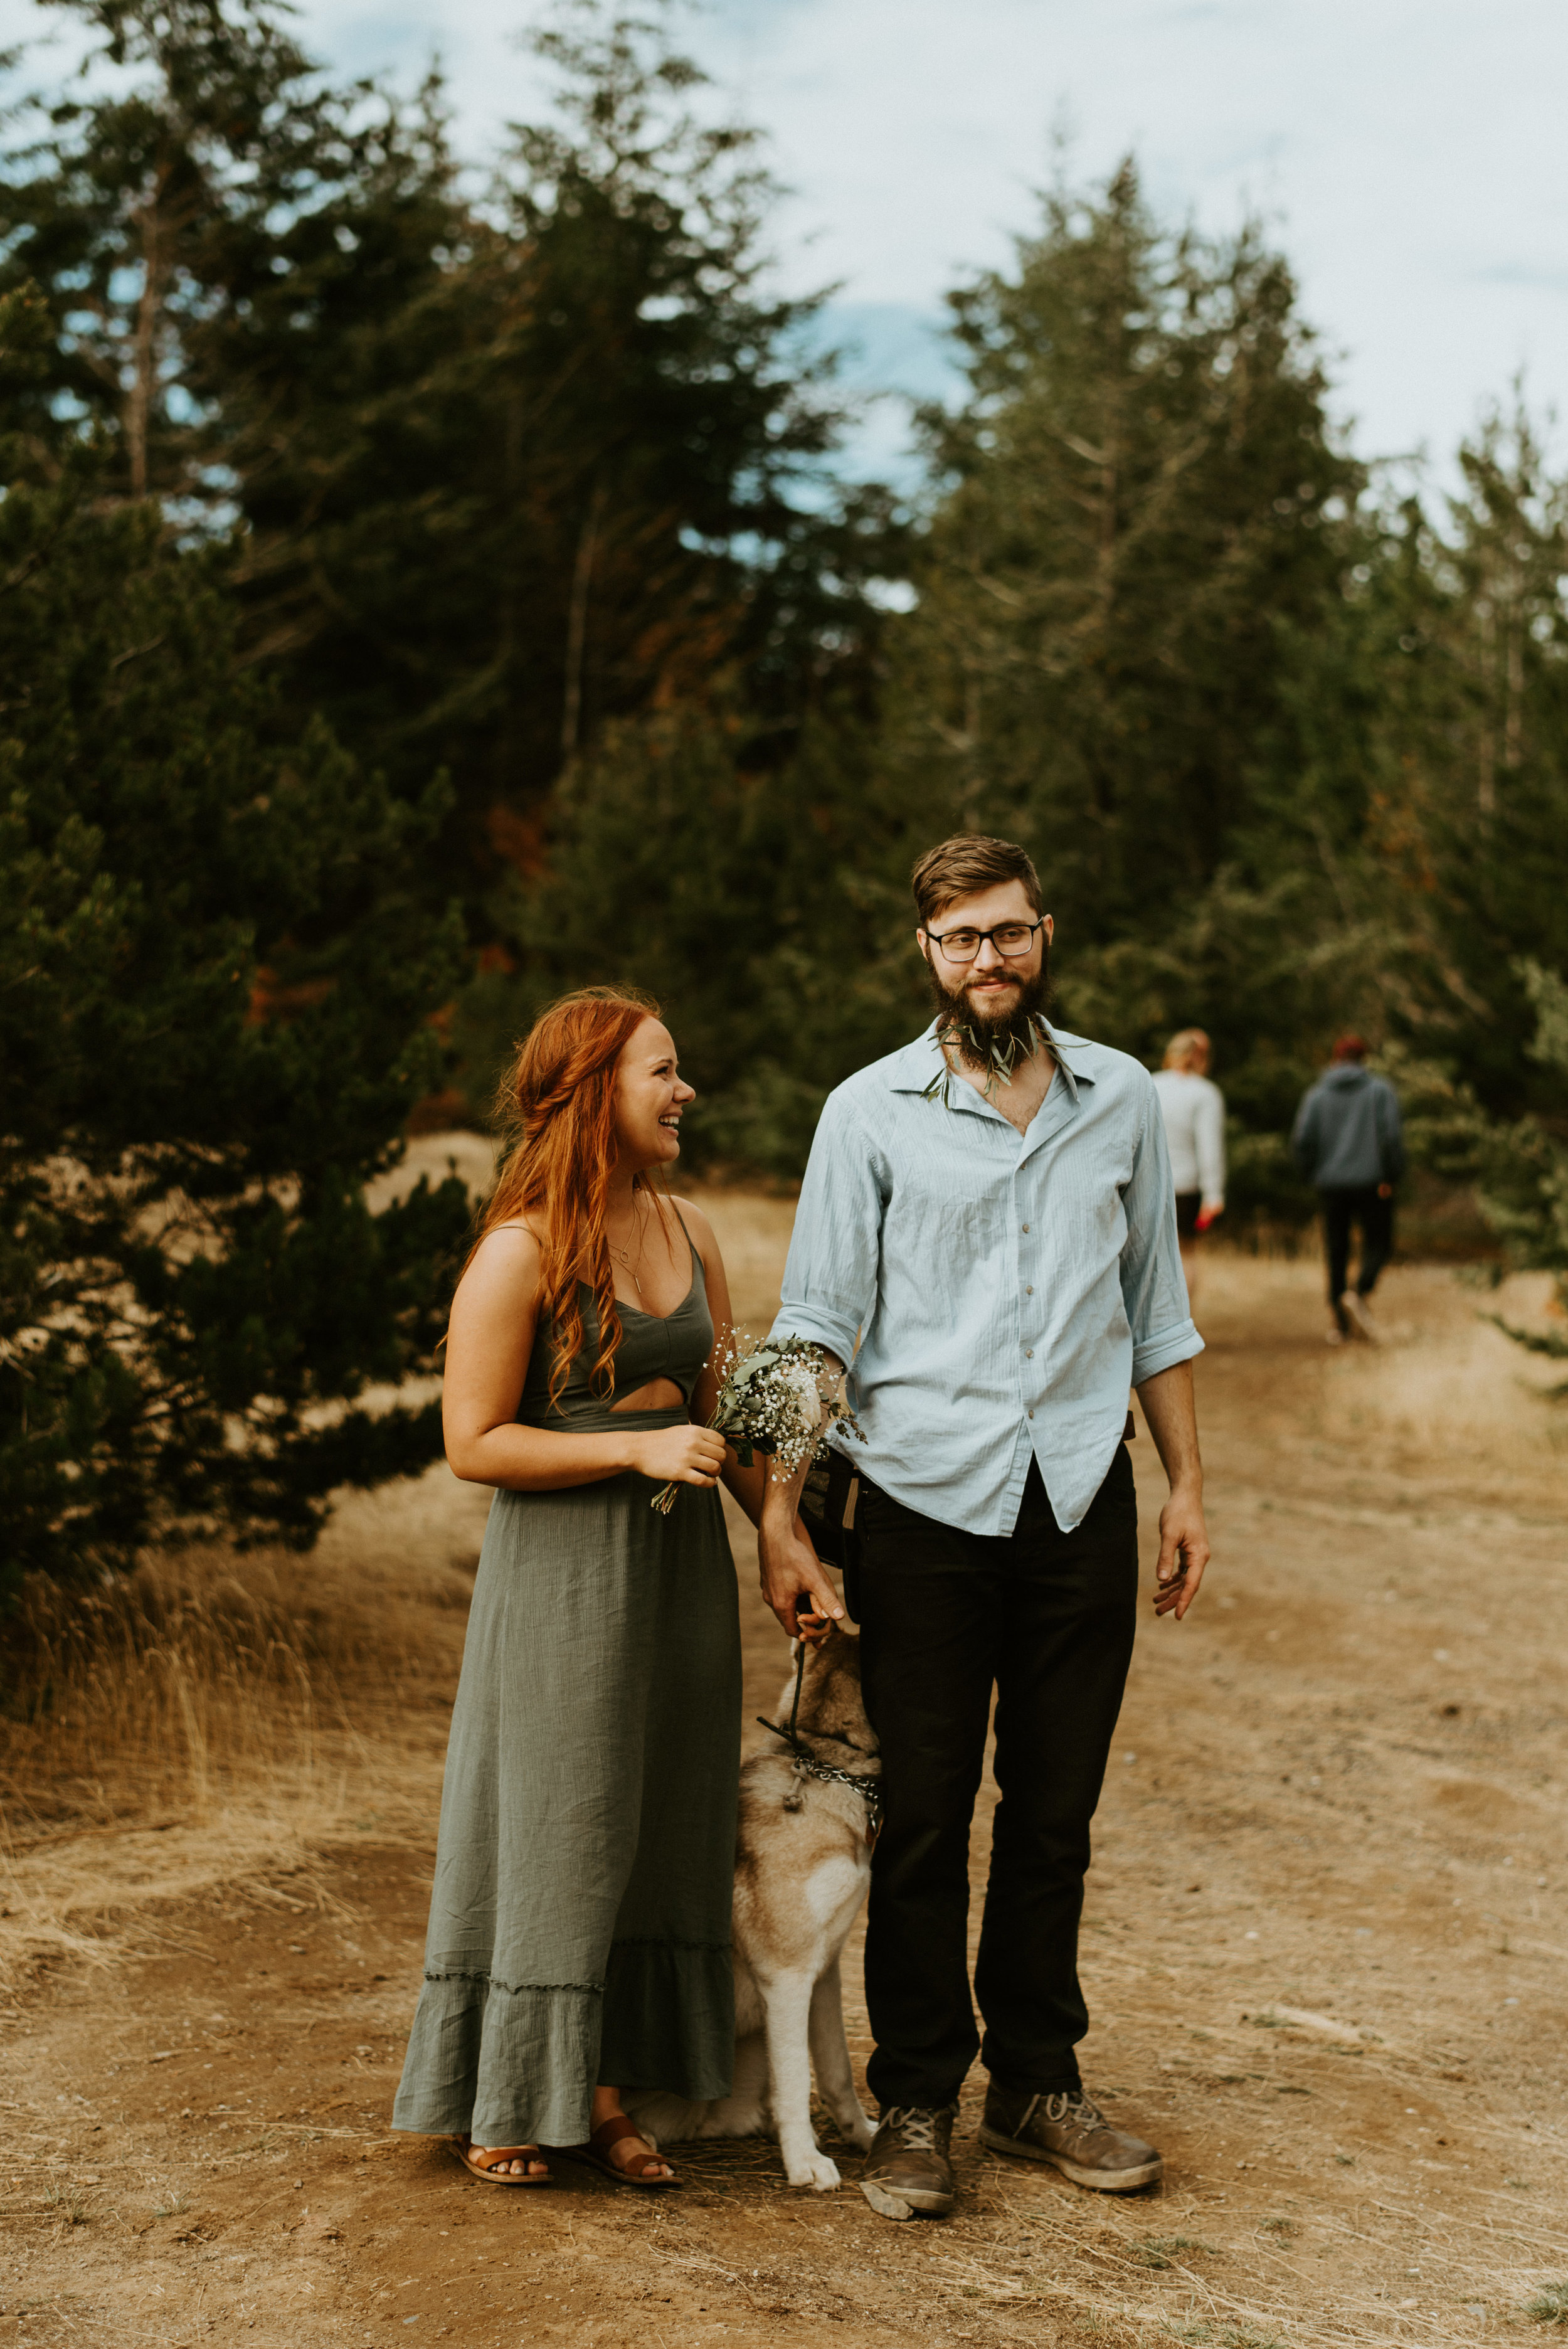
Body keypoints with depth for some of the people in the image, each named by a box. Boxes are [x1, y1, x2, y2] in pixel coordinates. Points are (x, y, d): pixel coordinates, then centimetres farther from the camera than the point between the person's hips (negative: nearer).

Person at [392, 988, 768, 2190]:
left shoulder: (688, 1231, 8)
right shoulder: (522, 1254, -12)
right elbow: (476, 1442, -13)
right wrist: (635, 1449, -18)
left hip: (681, 1560, 6)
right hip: (562, 1566, -6)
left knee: (662, 1825, 9)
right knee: (551, 1825, 3)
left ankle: (601, 2088, 22)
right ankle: (507, 2101, 19)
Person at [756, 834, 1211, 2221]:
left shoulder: (1122, 1099, 9)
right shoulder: (873, 1111, 1)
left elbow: (1156, 1307, 15)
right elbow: (817, 1324, 0)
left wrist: (1188, 1484, 12)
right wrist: (781, 1514, -6)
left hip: (1082, 1497, 2)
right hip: (927, 1498, -2)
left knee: (1056, 1813, 10)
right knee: (922, 1818, 2)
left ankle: (1038, 2081, 24)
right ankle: (916, 2106, 15)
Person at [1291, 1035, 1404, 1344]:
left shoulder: (1316, 1094, 4)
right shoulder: (1380, 1090, 0)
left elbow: (1301, 1139, -5)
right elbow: (1392, 1135, -12)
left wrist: (1313, 1173, 8)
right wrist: (1391, 1176, -5)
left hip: (1331, 1184, 2)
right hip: (1372, 1183, -2)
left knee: (1336, 1251, 9)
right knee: (1378, 1244, 8)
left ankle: (1340, 1324, 8)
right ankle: (1359, 1293, -18)